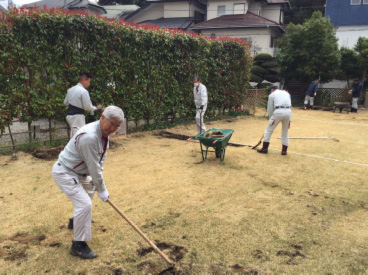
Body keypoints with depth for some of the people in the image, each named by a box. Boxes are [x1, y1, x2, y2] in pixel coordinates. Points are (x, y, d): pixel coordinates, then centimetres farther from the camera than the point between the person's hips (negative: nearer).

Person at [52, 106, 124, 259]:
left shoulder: (104, 133, -2)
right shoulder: (89, 137, -33)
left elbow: (101, 157, 7)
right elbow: (93, 167, -26)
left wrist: (97, 178, 0)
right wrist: (102, 190, -15)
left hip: (73, 171, 10)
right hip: (64, 172, -10)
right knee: (85, 204, -18)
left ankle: (79, 220, 56)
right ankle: (78, 245, -5)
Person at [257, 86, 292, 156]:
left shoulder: (272, 95, 13)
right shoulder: (286, 93, 26)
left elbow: (270, 109, 11)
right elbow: (289, 105, 21)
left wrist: (271, 118, 22)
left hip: (278, 112, -4)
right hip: (288, 112, 5)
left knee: (269, 129, 9)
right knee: (285, 131, 18)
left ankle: (264, 149, 13)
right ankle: (284, 150, 19)